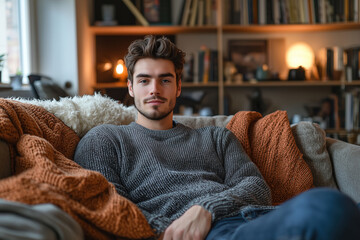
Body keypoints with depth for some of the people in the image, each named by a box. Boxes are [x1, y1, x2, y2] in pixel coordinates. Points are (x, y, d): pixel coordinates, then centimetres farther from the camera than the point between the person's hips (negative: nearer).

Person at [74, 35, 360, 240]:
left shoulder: (217, 137, 31)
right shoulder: (104, 139, 23)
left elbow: (257, 187, 14)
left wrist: (206, 208, -8)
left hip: (253, 215, 5)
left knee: (327, 205, -35)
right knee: (331, 206, -37)